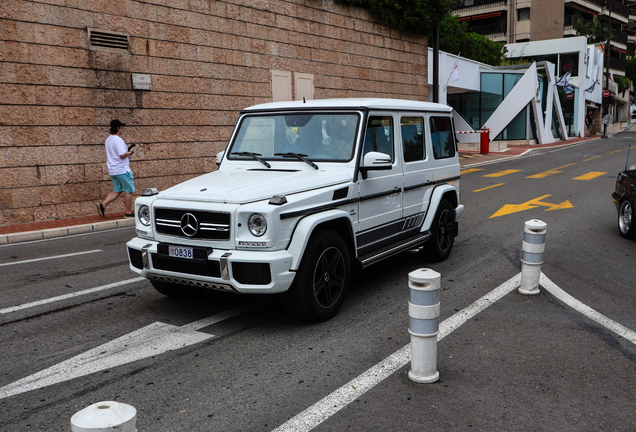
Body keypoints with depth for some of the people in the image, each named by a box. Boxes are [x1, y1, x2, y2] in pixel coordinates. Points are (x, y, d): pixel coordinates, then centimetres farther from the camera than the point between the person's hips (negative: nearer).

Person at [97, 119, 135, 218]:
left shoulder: (108, 140, 13)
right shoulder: (118, 140, -17)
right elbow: (122, 155, -23)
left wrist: (126, 151, 17)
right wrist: (129, 153, -4)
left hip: (112, 171, 9)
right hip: (122, 170, -9)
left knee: (117, 191, 15)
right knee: (129, 190, 3)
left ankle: (103, 204, -1)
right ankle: (128, 212, 7)